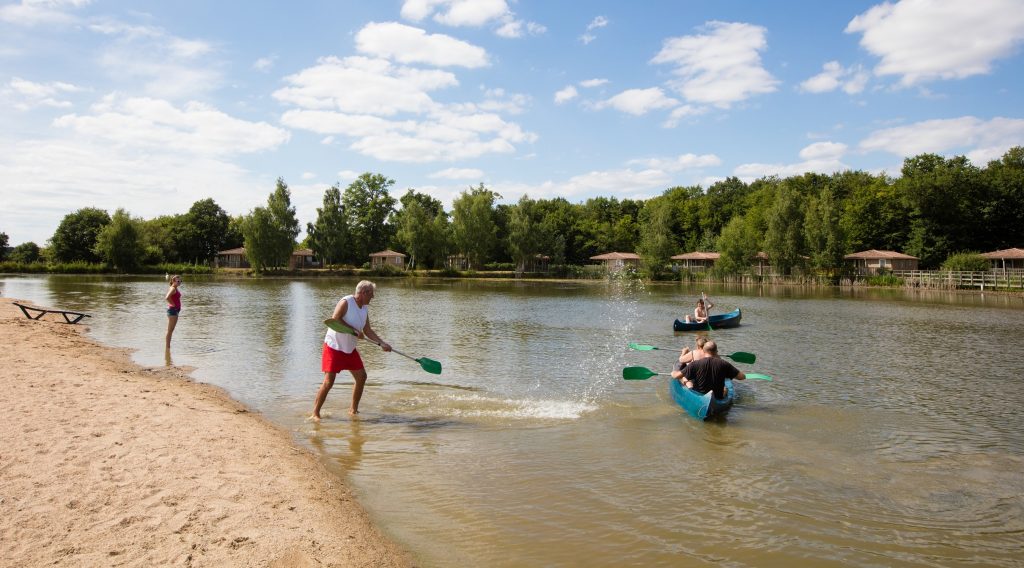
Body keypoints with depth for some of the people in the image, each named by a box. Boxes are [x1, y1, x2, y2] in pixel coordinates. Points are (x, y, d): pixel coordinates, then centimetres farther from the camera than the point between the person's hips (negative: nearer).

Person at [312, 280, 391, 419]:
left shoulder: (364, 309, 7)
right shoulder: (346, 302, -17)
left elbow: (368, 331, 8)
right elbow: (335, 320, -25)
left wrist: (382, 343, -3)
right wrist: (354, 330, -25)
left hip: (350, 348, 8)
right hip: (334, 347, -8)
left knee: (361, 377, 7)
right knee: (328, 382, -12)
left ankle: (353, 410, 20)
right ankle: (315, 413, -1)